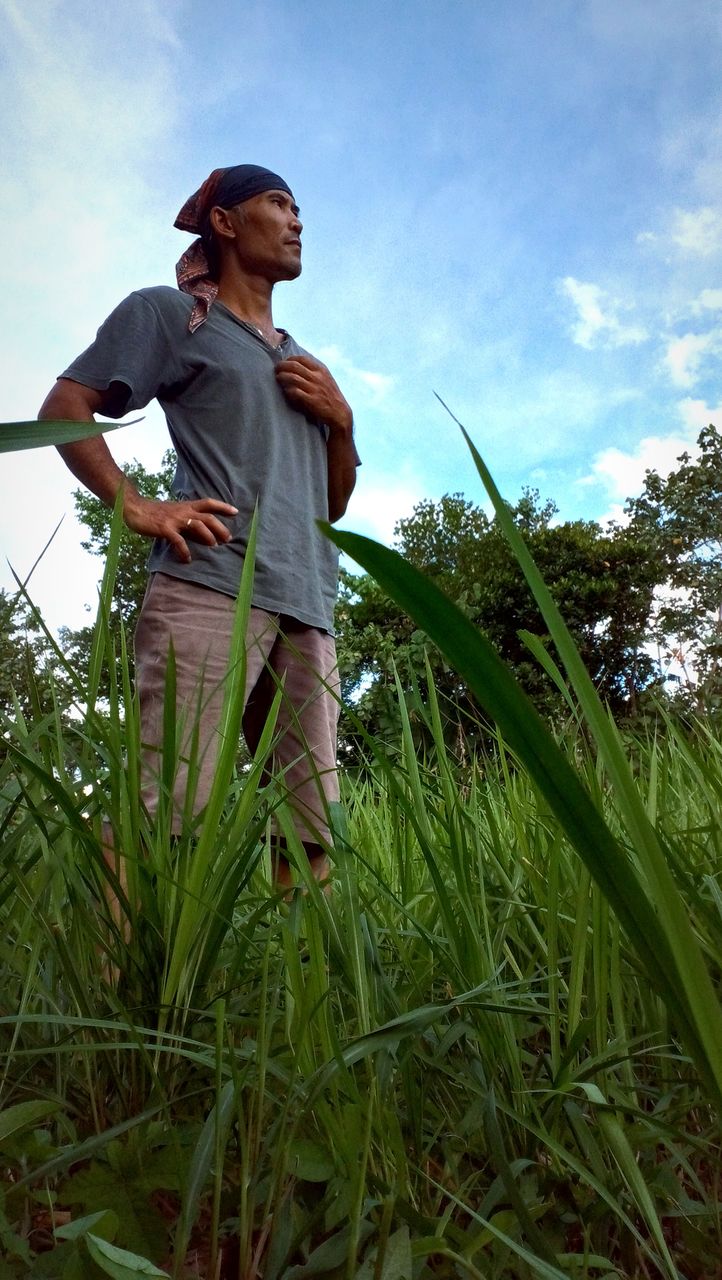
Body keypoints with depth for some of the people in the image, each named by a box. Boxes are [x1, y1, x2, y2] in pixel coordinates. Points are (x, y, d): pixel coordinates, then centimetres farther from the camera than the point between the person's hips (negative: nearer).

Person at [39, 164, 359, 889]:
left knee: (312, 833, 0)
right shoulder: (170, 312, 14)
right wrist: (136, 508, -9)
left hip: (308, 606, 6)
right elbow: (64, 408, 6)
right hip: (211, 584, -6)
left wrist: (341, 421, 13)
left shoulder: (308, 368, 32)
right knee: (159, 814, -15)